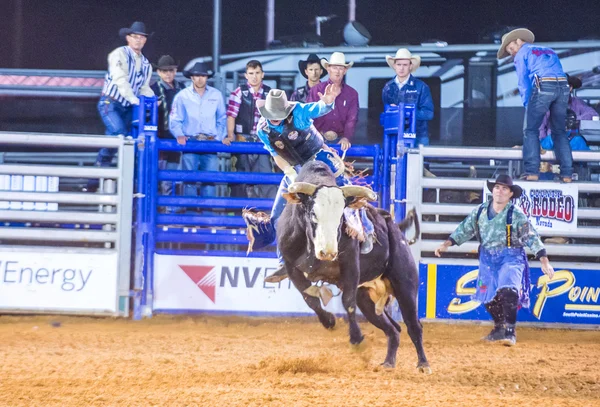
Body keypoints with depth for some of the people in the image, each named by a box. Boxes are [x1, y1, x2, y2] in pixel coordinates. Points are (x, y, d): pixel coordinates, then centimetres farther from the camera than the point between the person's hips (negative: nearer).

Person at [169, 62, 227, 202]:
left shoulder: (216, 95, 10)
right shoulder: (182, 96, 6)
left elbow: (222, 119, 15)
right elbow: (175, 120, 6)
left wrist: (219, 137, 2)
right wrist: (179, 135, -11)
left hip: (210, 143, 1)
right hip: (190, 143, -1)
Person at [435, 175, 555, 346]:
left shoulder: (516, 214, -10)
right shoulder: (481, 211, 3)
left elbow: (531, 237, -11)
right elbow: (465, 229, 11)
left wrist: (544, 261, -18)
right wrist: (447, 244, 2)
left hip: (510, 257, -5)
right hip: (487, 259, 5)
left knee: (507, 291, -24)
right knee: (489, 296, 10)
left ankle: (510, 331, -16)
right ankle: (499, 329, 30)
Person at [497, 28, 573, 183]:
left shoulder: (522, 54, 14)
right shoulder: (549, 51, 32)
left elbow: (523, 82, 6)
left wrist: (527, 105, 8)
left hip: (543, 86, -5)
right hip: (563, 87, 5)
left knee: (530, 130, 2)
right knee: (559, 131, 12)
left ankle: (532, 171, -8)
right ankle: (567, 173, 5)